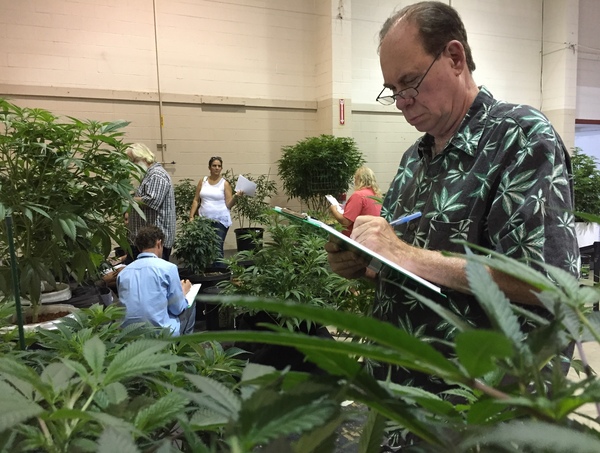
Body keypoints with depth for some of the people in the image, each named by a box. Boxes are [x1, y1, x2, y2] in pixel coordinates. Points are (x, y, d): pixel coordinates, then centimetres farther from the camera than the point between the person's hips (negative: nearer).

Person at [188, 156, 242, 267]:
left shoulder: (225, 183, 0)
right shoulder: (202, 181, 9)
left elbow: (229, 205, -2)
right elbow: (196, 200, 10)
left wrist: (235, 196, -19)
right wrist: (191, 216, 2)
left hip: (221, 221, -3)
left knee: (217, 249, -7)